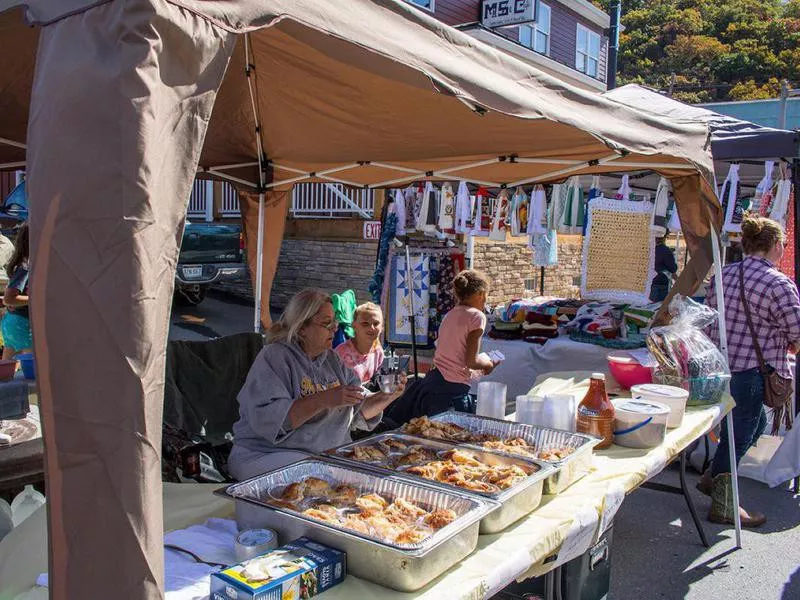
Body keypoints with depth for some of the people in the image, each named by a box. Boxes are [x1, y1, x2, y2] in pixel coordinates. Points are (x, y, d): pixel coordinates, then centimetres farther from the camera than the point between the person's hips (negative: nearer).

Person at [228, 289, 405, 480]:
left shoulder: (331, 359, 13)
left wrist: (388, 397, -7)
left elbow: (358, 412, 12)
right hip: (271, 455, -6)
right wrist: (324, 400, -27)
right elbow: (267, 419, -23)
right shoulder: (273, 357, -9)